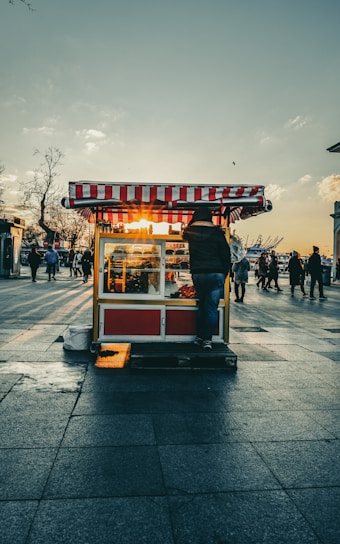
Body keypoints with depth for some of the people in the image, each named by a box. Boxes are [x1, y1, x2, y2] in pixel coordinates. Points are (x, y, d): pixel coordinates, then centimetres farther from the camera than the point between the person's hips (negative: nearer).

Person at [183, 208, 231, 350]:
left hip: (197, 273, 2)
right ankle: (207, 339, -1)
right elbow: (226, 255, 3)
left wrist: (192, 222, 39)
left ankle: (199, 337, 18)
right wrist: (224, 274, 12)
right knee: (212, 307, 1)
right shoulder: (217, 232, 3)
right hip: (216, 274, -2)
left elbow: (185, 235, 32)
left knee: (202, 305, 16)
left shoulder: (190, 231, 6)